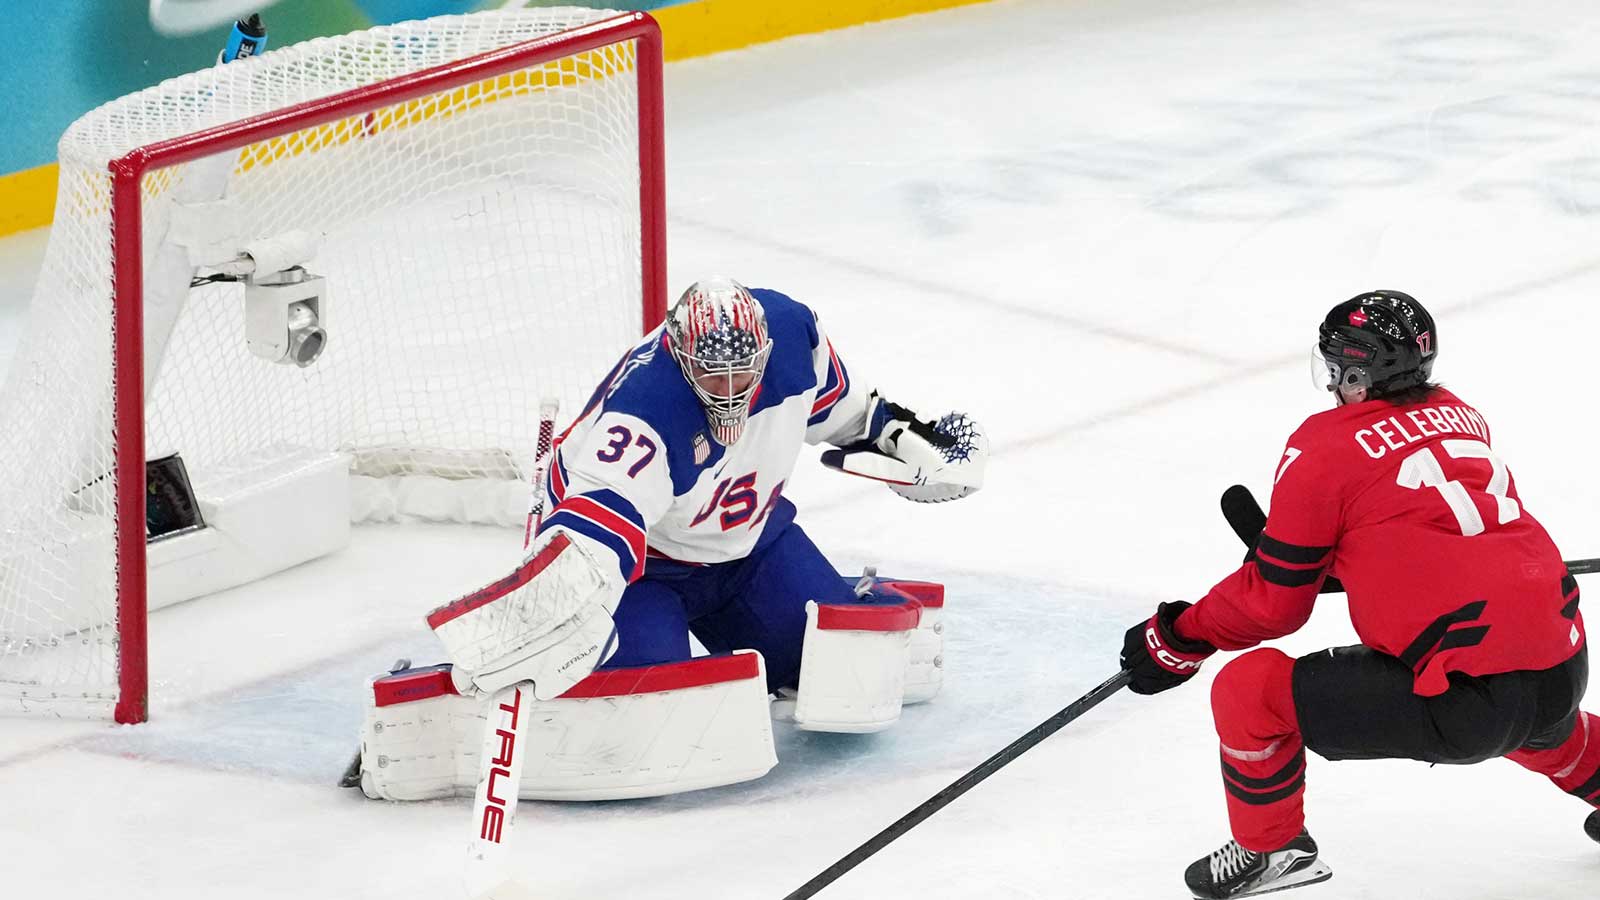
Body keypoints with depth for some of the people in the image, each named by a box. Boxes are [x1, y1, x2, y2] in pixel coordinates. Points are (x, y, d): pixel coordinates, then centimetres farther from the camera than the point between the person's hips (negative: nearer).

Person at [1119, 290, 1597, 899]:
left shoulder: (1326, 446, -4)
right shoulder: (1461, 417, 16)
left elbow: (1274, 602, 0)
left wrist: (1179, 637, 14)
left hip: (1471, 702, -7)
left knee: (1248, 690, 1)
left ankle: (1271, 849, 16)